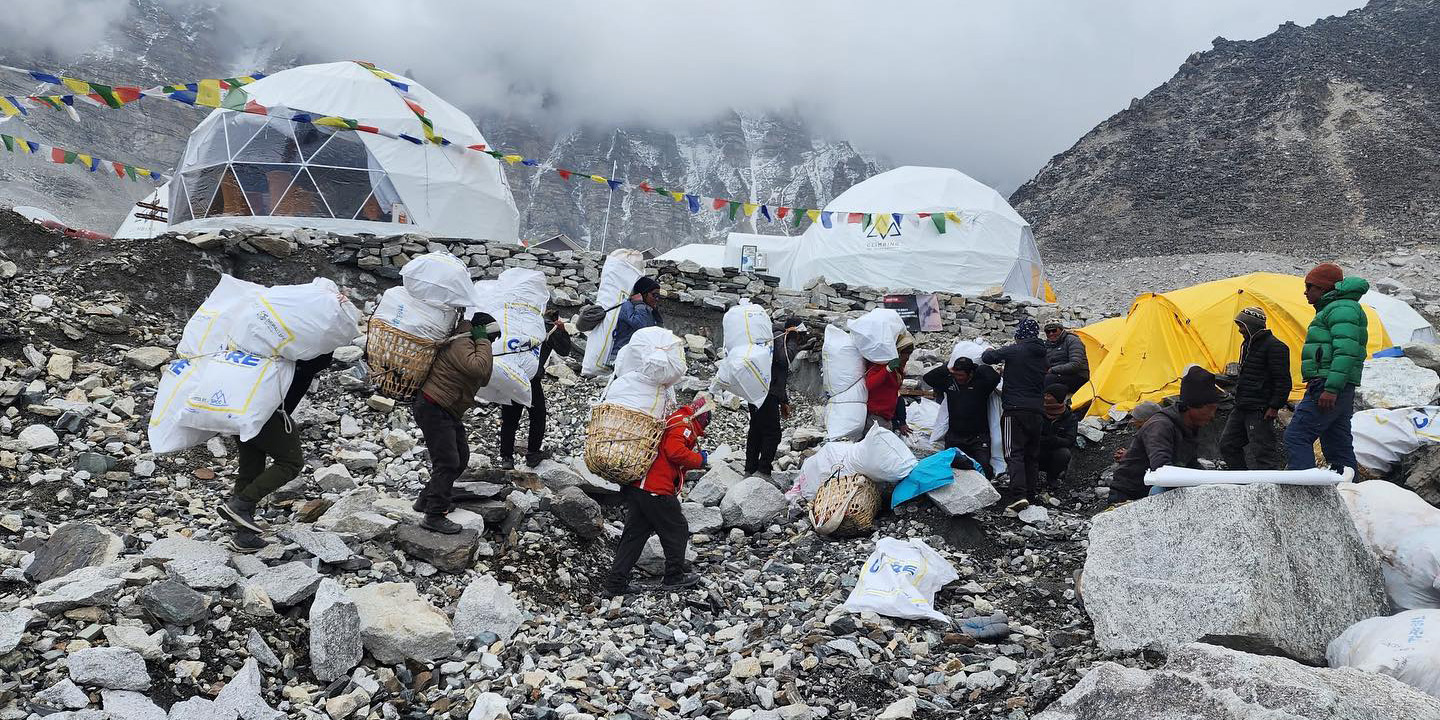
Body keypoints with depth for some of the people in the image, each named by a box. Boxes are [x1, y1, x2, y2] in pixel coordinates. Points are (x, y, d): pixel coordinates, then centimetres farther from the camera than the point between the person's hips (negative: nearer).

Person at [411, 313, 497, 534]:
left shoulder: (469, 345, 17)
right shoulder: (461, 344, -18)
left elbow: (483, 380, 13)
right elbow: (479, 369, -34)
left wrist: (483, 344, 6)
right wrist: (482, 342, -20)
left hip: (449, 413, 11)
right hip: (433, 409, -11)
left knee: (461, 458, 16)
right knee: (448, 462, -13)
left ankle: (427, 499, 27)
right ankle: (434, 516, -10)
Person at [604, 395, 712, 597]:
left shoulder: (673, 421, 25)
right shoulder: (684, 424, -6)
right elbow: (675, 451, -20)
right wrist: (700, 459, -7)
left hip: (635, 487, 10)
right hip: (655, 489, -9)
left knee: (634, 534, 11)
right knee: (677, 530, 9)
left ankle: (615, 583, 10)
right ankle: (675, 575, 21)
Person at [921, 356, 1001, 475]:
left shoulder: (980, 383, -6)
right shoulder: (949, 382, 6)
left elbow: (995, 377, -25)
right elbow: (927, 378, 5)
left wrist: (979, 368, -12)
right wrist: (947, 369, -2)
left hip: (979, 437, -3)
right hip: (954, 436, 3)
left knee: (983, 466, -15)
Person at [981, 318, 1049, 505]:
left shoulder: (1014, 350, -7)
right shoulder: (1041, 354, 12)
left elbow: (987, 358, -5)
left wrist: (989, 351, 18)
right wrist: (1005, 374, 35)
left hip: (1015, 409, -6)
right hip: (1037, 411, 6)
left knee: (1014, 453, -9)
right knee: (1032, 454, 15)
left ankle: (1020, 495, -21)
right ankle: (1031, 492, 19)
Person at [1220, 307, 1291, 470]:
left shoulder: (1274, 346, -12)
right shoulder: (1248, 344, 17)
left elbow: (1283, 381, -15)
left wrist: (1275, 406, -18)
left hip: (1259, 411, -10)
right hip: (1241, 409, 10)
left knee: (1262, 451, -9)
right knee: (1227, 445, 13)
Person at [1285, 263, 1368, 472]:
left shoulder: (1342, 308, -8)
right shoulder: (1337, 308, 26)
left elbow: (1346, 351, -20)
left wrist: (1331, 388, -26)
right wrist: (1315, 383, 23)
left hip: (1327, 386, -11)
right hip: (1338, 390, 11)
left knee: (1296, 436, -15)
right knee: (1339, 445, 11)